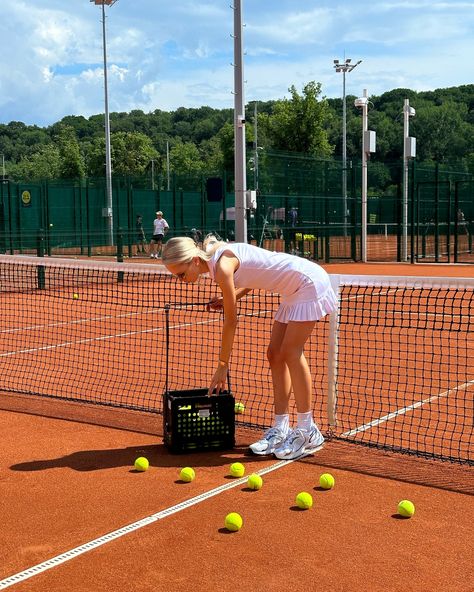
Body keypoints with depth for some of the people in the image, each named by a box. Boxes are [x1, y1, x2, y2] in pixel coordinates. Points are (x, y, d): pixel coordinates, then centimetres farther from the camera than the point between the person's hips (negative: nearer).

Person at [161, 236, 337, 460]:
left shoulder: (223, 267, -25)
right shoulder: (217, 257, 2)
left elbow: (231, 322, -18)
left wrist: (222, 365, -10)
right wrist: (232, 298, 4)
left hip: (310, 282, -10)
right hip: (295, 289, 10)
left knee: (290, 352, -11)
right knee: (275, 354, 5)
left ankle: (308, 431, -4)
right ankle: (280, 429, 8)